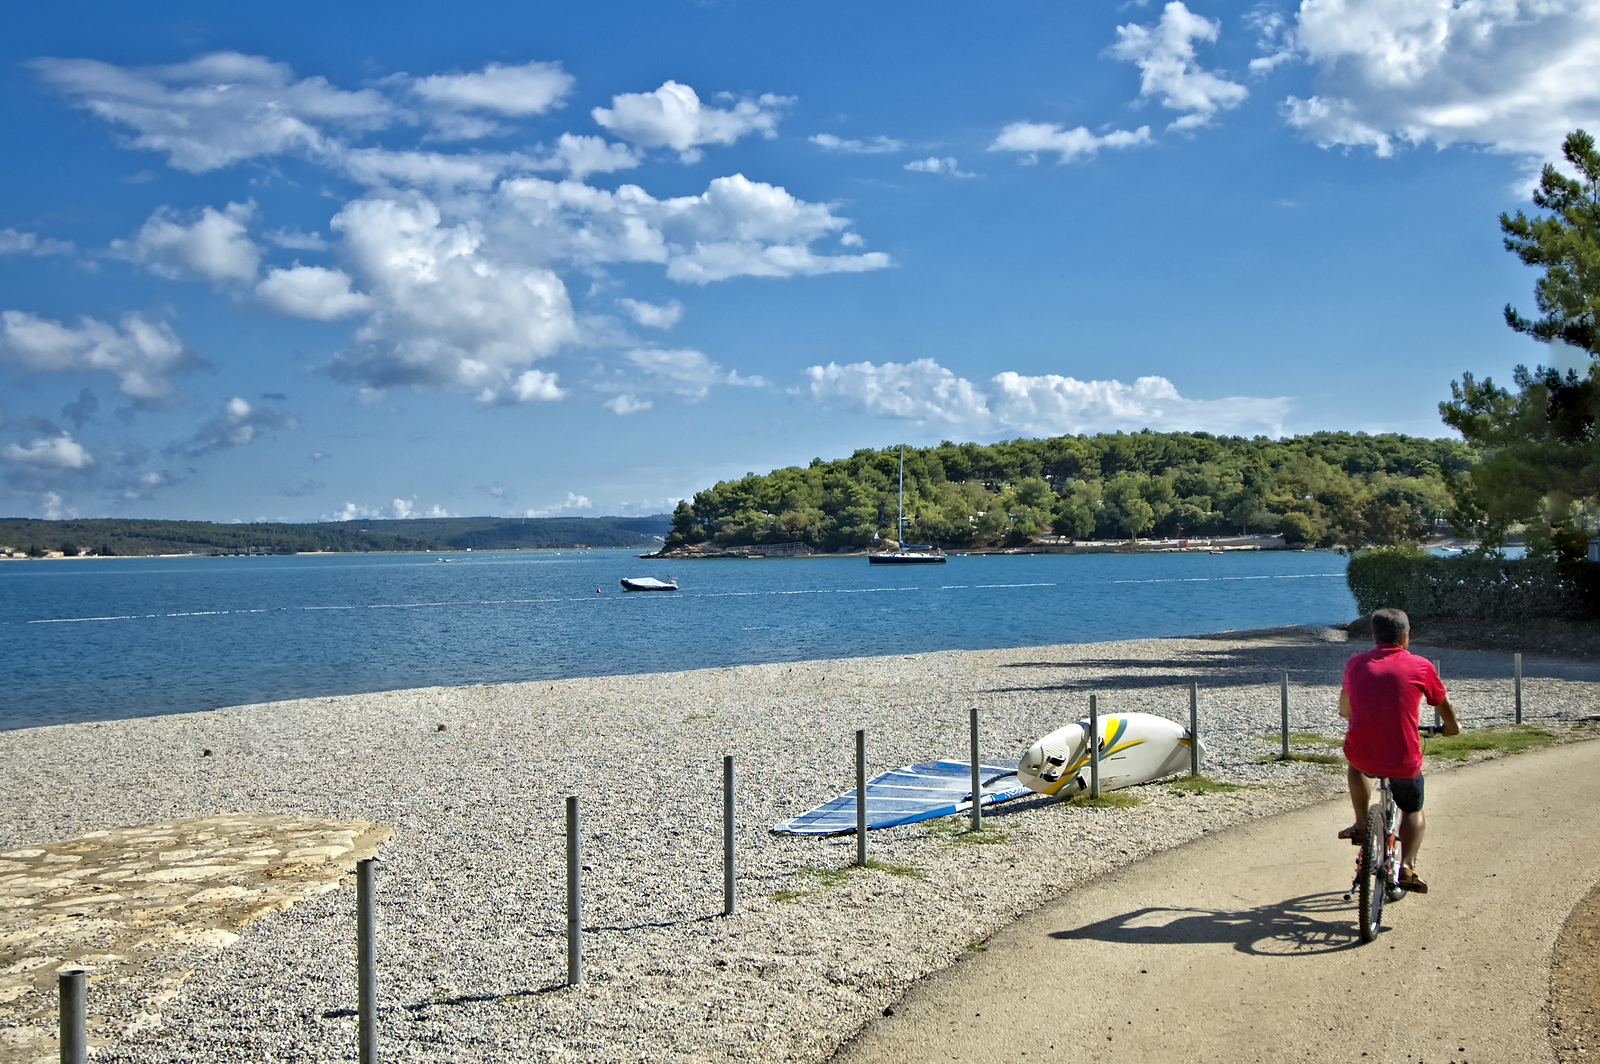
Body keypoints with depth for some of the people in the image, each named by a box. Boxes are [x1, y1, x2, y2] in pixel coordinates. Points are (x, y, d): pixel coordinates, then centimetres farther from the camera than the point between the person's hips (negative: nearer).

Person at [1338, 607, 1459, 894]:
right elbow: (1443, 704, 16)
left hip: (1362, 756, 1)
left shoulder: (1355, 664, 6)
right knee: (1414, 812, 26)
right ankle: (1407, 865, 7)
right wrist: (1451, 727, 38)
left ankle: (1361, 824, 33)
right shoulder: (1420, 666, -1)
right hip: (1404, 762, -1)